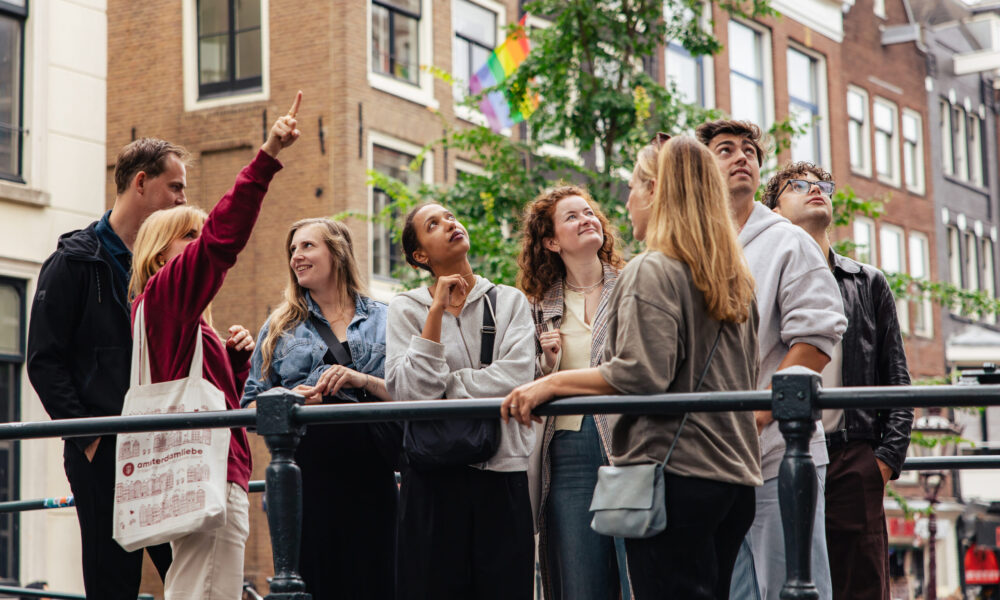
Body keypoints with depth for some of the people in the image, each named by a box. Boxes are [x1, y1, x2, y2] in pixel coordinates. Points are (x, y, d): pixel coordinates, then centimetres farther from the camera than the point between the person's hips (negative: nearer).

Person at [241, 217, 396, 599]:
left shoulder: (384, 321, 11)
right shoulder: (281, 327, 16)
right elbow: (251, 407, 11)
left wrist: (363, 381, -11)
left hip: (368, 472, -1)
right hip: (304, 472, 1)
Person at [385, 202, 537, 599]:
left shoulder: (511, 302, 9)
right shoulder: (407, 308, 7)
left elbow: (516, 377, -7)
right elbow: (407, 392, -8)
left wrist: (440, 388, -6)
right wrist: (437, 310, -9)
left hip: (503, 475, 1)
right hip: (433, 479, -1)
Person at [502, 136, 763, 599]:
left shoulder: (651, 270, -8)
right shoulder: (735, 278, 17)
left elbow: (641, 374, -17)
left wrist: (552, 383, -11)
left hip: (674, 472, -8)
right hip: (734, 476, 8)